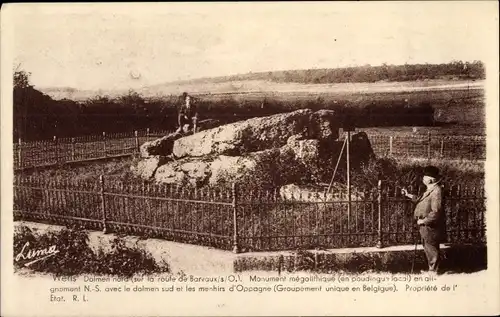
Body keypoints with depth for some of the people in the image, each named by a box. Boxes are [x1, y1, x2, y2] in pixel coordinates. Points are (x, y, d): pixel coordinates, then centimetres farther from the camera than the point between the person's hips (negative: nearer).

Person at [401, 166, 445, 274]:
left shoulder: (436, 191, -23)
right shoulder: (429, 190, 10)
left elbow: (435, 212, -26)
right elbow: (420, 200, 26)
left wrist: (423, 221, -20)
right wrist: (408, 195, 23)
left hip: (431, 226, -10)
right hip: (426, 225, 10)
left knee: (431, 248, 2)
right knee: (427, 247, 19)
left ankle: (433, 271, 15)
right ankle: (432, 268, 32)